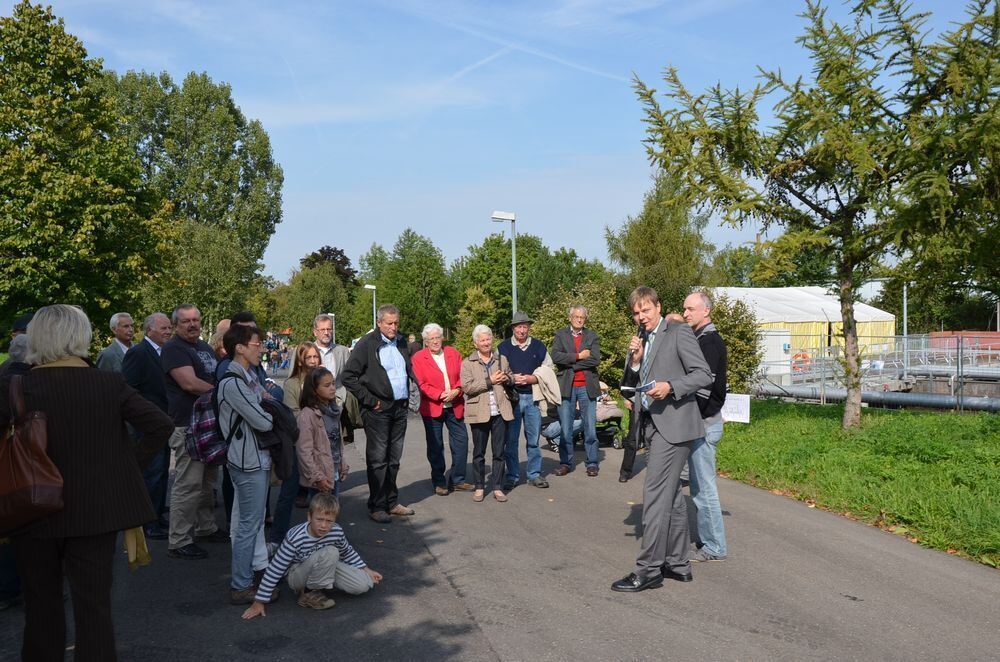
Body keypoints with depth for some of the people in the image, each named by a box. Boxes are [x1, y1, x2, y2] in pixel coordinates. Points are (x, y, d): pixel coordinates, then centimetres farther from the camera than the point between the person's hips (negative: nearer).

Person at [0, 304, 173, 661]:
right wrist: (131, 462, 1)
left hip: (35, 511, 0)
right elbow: (161, 425, -10)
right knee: (94, 604, 8)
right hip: (96, 511, 0)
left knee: (42, 606, 18)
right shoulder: (111, 384, -8)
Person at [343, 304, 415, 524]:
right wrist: (369, 400, -12)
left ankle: (391, 502, 22)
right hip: (378, 409, -6)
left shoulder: (401, 342, 11)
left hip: (400, 407, 6)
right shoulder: (367, 344, -9)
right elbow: (349, 376, -11)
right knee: (378, 459, -1)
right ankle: (376, 506, 6)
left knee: (394, 459, 13)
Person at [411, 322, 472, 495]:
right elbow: (422, 384, -9)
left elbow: (462, 376, 7)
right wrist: (440, 395, -18)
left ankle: (457, 480, 17)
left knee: (461, 442, 3)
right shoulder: (418, 358, -2)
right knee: (435, 447, 6)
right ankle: (439, 482, 17)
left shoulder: (454, 353, 8)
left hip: (455, 407, 3)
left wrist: (456, 391, -12)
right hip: (432, 408, -3)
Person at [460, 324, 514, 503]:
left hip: (500, 412, 3)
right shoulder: (468, 363, 0)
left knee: (500, 452, 6)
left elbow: (511, 377, 24)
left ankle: (497, 487, 15)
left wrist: (506, 378, 0)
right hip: (479, 413, -2)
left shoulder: (502, 359, 11)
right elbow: (467, 387, -11)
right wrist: (490, 381, -14)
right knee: (479, 453, 7)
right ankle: (479, 487, 17)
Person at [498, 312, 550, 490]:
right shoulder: (503, 347, 4)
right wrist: (512, 379, -13)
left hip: (532, 397, 1)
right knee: (511, 439, 1)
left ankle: (534, 474, 16)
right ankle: (512, 476, 10)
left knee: (533, 439, 6)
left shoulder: (538, 346, 7)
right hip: (511, 398, -1)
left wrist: (530, 379, -10)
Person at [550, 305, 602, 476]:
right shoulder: (560, 335, 7)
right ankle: (566, 463, 14)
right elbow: (555, 356, -9)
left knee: (590, 428, 2)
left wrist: (571, 364, -11)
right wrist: (579, 356, -12)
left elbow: (596, 359, -7)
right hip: (566, 387, 0)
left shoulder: (592, 336, 8)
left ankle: (592, 463, 12)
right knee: (565, 429, 4)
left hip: (587, 387, 0)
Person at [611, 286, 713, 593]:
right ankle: (677, 564, 22)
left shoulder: (679, 332, -6)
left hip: (673, 424, -9)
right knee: (671, 496, 14)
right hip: (654, 425, 9)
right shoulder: (643, 339, 18)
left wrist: (670, 386, -24)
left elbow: (704, 375, -11)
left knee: (655, 494, -12)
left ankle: (649, 568, -8)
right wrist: (635, 359, 1)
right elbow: (637, 382, 19)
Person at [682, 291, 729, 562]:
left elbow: (704, 386, -22)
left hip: (704, 423, -10)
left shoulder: (709, 341, -16)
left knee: (703, 486, -3)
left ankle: (714, 547, 6)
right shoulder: (702, 339, 15)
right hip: (700, 421, 10)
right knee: (700, 485, 15)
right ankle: (708, 540, 24)